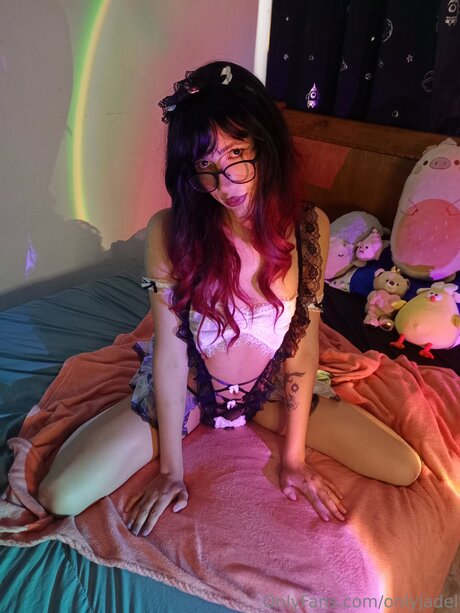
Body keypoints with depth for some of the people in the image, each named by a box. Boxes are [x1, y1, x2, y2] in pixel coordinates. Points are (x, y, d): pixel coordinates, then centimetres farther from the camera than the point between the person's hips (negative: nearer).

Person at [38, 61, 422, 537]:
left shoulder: (309, 228, -17)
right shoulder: (169, 232, -23)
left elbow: (303, 347, -12)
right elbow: (170, 352, -18)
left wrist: (293, 456, -8)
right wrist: (171, 470, -12)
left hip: (270, 388, 2)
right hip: (186, 389, -1)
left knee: (405, 470, -2)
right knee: (60, 496, -13)